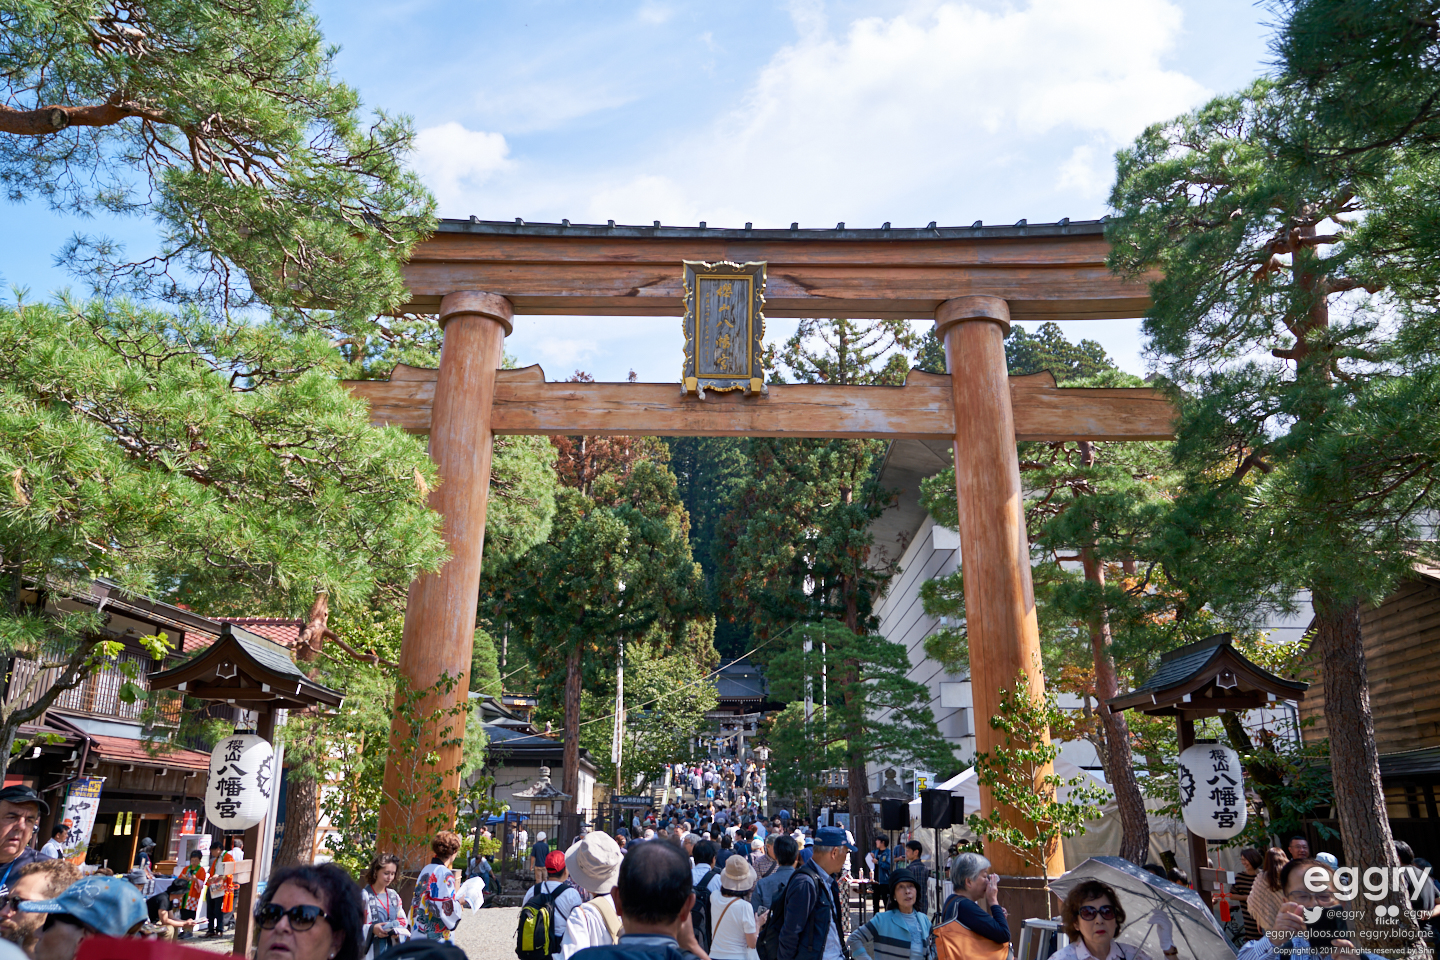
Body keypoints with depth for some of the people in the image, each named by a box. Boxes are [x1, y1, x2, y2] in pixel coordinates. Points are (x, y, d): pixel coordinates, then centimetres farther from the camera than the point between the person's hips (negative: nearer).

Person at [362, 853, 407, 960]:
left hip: (391, 950, 5)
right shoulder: (363, 895, -6)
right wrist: (371, 929, -25)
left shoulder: (394, 896, 14)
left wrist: (398, 931, -4)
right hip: (370, 951, -5)